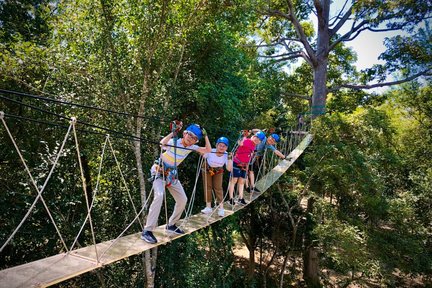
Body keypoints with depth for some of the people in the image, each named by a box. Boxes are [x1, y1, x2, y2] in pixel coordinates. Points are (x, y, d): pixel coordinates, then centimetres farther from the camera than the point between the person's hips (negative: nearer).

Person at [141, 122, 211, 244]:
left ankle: (171, 225, 25)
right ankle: (147, 231, -25)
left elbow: (208, 150, -6)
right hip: (159, 171, -7)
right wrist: (174, 132, -43)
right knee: (159, 196, -30)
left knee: (182, 199, 5)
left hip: (172, 174, 7)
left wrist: (205, 136, -13)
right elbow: (162, 143, -45)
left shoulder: (191, 147, -6)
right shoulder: (174, 142, -23)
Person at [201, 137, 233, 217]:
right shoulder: (210, 152, -34)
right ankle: (208, 207, 9)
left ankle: (221, 208, 2)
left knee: (218, 188, -5)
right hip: (207, 170, 0)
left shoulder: (226, 155, -29)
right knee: (207, 187, -1)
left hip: (218, 171, 0)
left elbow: (229, 169, -35)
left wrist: (230, 158, -44)